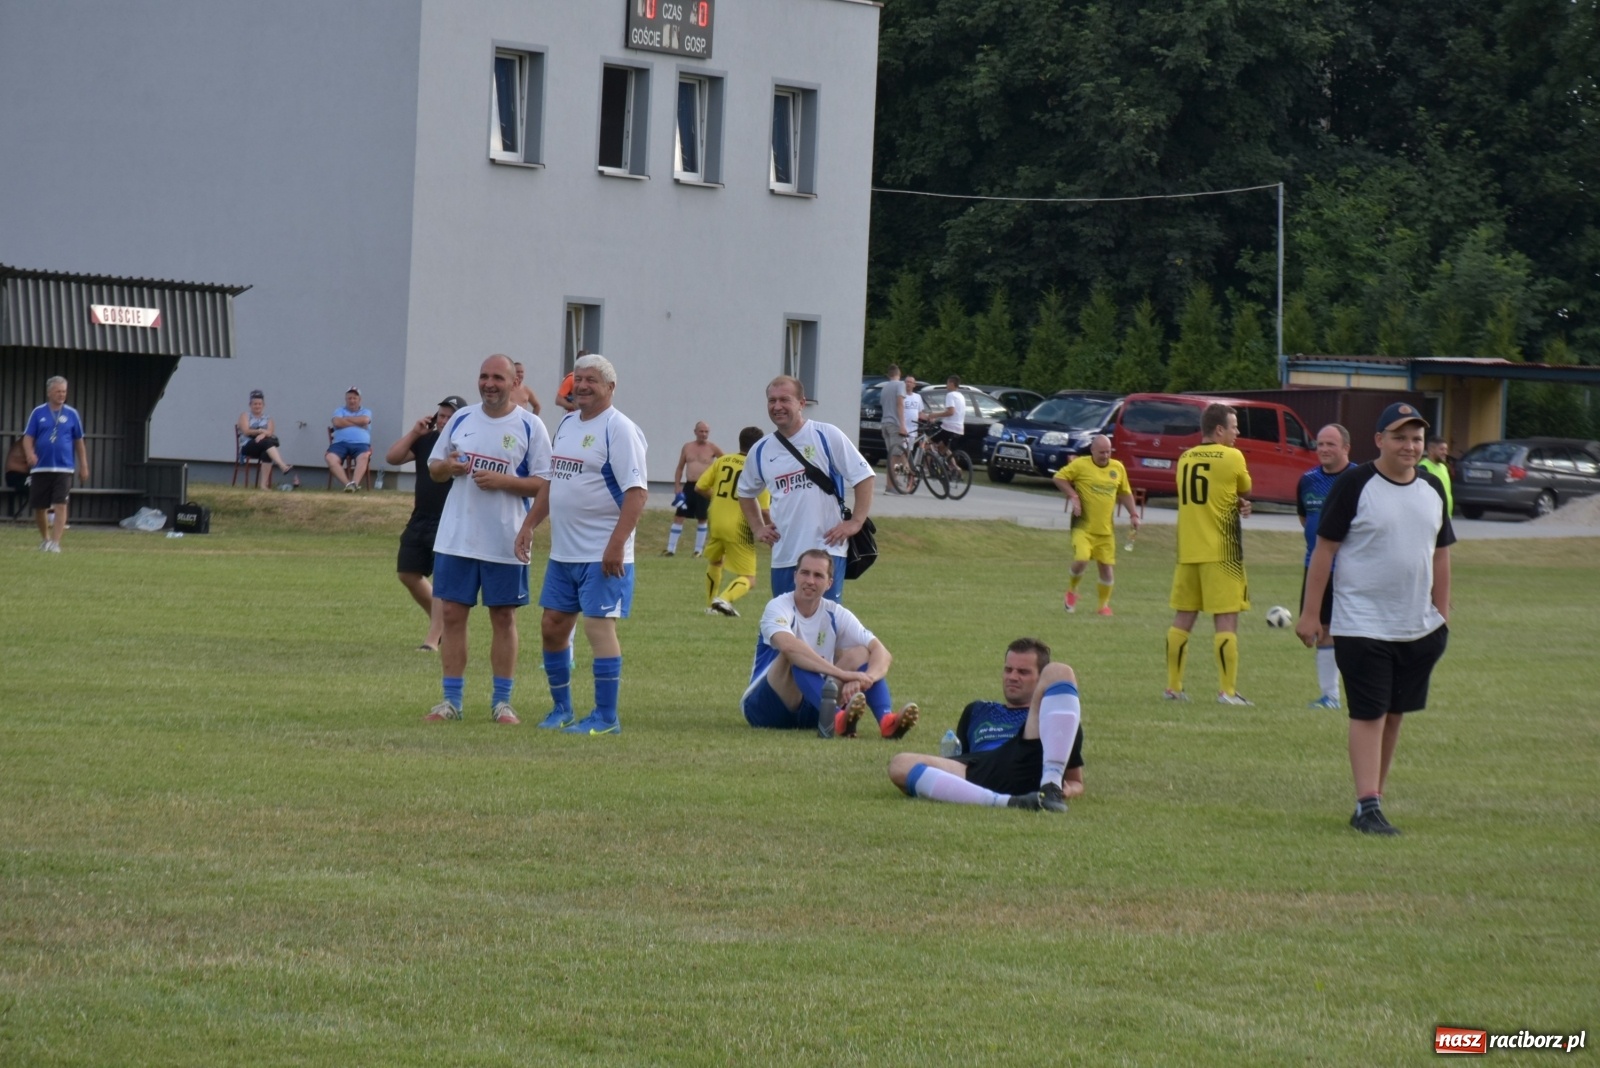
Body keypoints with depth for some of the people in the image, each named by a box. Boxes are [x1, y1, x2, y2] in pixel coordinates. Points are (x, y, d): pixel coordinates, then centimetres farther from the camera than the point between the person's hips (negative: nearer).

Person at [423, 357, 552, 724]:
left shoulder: (529, 427, -3)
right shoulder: (461, 419, 8)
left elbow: (544, 483, -6)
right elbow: (434, 467, 14)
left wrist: (503, 481, -19)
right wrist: (447, 466, -9)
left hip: (505, 541, -3)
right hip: (456, 538, 3)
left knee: (503, 618, 4)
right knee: (453, 614, 3)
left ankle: (502, 702, 13)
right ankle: (451, 700, 10)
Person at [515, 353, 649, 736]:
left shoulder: (619, 430, -12)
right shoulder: (566, 425, 14)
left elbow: (637, 491, -19)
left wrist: (617, 544, -26)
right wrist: (529, 525, 17)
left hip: (603, 556, -9)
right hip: (562, 552, 9)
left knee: (598, 626, -9)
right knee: (553, 626, 11)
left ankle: (606, 718, -3)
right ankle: (562, 710, 22)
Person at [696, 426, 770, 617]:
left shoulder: (723, 461, 3)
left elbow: (699, 488, 6)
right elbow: (762, 511, -13)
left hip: (716, 524, 5)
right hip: (739, 529, -4)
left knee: (715, 562, 33)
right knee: (747, 579, 2)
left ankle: (711, 605, 38)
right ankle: (724, 599, -27)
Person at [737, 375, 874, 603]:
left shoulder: (827, 436, -4)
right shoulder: (761, 451, 10)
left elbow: (864, 477, -2)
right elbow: (745, 492, 28)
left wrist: (855, 522, -9)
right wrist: (757, 527, 15)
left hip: (827, 551, -5)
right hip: (783, 556, 5)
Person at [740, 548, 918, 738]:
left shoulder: (835, 614, 2)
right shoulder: (779, 607, -13)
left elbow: (882, 653, -9)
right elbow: (788, 647, -36)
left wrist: (867, 678, -33)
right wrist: (844, 675, -43)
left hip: (809, 711, 5)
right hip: (767, 707, -5)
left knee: (861, 653, -11)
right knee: (796, 656, -32)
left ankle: (885, 720, -37)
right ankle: (836, 717, -58)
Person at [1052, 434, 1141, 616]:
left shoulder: (1118, 468, 6)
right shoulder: (1080, 465, -7)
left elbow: (1125, 492, 19)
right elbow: (1058, 477, -2)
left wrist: (1133, 514, 11)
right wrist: (1073, 496, -13)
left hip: (1106, 528, 4)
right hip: (1083, 526, -4)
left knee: (1107, 567, 4)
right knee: (1081, 560, -20)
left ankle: (1104, 604, 22)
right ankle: (1072, 590, 10)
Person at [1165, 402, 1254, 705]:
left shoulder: (1185, 459, 10)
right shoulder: (1231, 458, -8)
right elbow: (1245, 492, 5)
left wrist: (1235, 505, 3)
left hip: (1187, 551, 6)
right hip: (1221, 551, -6)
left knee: (1183, 618, 11)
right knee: (1226, 619, -3)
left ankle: (1173, 686, 13)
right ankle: (1227, 691, -6)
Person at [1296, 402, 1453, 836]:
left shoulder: (1432, 489, 9)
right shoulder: (1354, 485, -9)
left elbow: (1440, 554, 17)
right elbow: (1324, 549, -8)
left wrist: (1442, 616, 14)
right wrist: (1310, 613, -10)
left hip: (1418, 628, 6)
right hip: (1362, 625, -6)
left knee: (1393, 714, 10)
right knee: (1369, 715, -9)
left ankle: (1373, 799, 18)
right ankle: (1368, 807, -11)